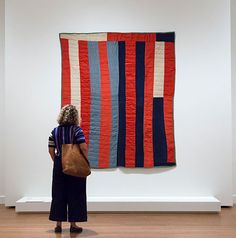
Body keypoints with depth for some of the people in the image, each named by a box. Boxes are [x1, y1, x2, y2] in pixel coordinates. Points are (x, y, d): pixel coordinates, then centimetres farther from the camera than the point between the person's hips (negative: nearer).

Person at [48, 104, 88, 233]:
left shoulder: (55, 131, 3)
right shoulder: (76, 129, -10)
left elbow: (51, 150, 3)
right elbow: (83, 147, -19)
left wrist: (57, 162, 13)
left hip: (59, 166, 4)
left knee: (59, 194, 12)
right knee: (74, 195, 7)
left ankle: (58, 224, 20)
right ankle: (73, 225, 14)